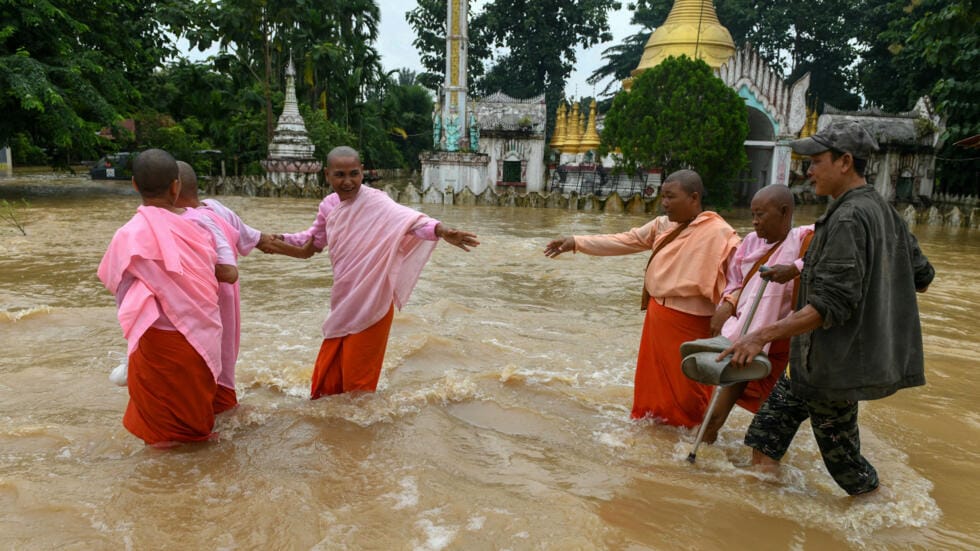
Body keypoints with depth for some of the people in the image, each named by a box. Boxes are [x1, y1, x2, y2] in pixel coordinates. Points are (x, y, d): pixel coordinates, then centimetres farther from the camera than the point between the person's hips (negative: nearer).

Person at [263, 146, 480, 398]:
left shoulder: (374, 201, -18)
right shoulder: (329, 205, 3)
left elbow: (406, 218, -38)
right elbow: (314, 239, 22)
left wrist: (440, 231, -57)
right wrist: (279, 240, 10)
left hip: (371, 303, -7)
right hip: (343, 303, 7)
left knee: (358, 380, 7)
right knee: (326, 374, 18)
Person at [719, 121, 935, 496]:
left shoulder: (848, 219, -21)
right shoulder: (884, 212, 9)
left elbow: (831, 304, -28)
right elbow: (922, 278, 16)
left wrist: (763, 334, -30)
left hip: (835, 363, -10)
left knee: (838, 445, 7)